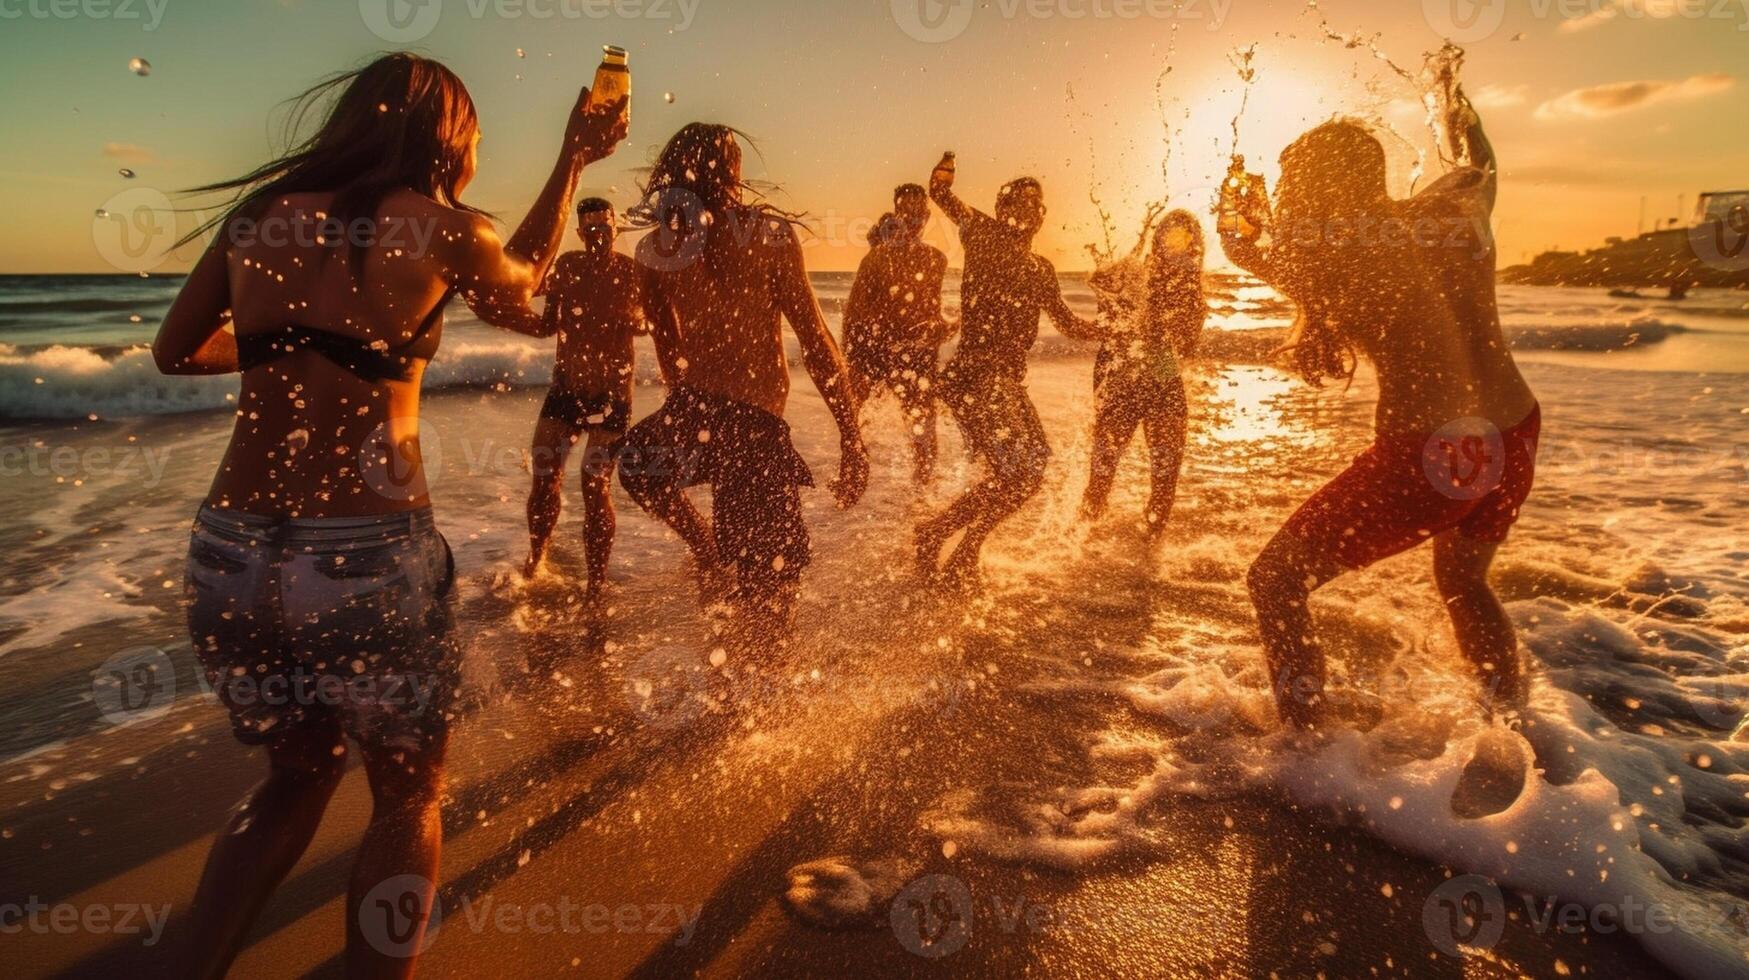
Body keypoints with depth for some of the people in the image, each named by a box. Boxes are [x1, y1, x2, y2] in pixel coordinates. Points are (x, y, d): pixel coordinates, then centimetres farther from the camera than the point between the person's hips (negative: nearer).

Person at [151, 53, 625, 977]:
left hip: (229, 554, 5)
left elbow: (175, 350, 20)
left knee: (297, 777, 28)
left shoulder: (258, 212, 10)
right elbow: (519, 294, 20)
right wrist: (574, 158, 29)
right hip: (368, 557, -5)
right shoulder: (441, 226, -2)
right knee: (410, 796, 19)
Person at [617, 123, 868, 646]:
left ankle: (709, 552, 22)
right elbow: (815, 339, -8)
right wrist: (851, 436, -4)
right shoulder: (769, 235, -6)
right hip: (756, 421, -3)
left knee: (637, 462, 37)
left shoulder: (653, 251, 5)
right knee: (769, 578, 7)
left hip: (690, 408, 4)